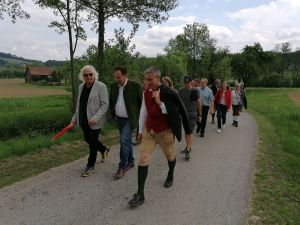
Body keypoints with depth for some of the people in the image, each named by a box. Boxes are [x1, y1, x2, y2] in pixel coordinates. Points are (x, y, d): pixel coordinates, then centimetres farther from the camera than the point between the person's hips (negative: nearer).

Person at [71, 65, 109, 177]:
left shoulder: (101, 86, -12)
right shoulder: (81, 86, 8)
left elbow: (105, 105, -15)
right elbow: (78, 103, 16)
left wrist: (95, 118, -23)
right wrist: (75, 117, 12)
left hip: (94, 121, -7)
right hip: (83, 120, 7)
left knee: (92, 143, 2)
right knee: (88, 139, 19)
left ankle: (90, 167, 20)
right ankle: (104, 149, 45)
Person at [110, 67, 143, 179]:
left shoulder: (135, 86, -12)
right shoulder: (113, 86, 4)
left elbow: (141, 102, -7)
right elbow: (111, 101, 15)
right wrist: (113, 114, 9)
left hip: (129, 119, -6)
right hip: (119, 119, 6)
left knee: (124, 141, -14)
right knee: (126, 140, 16)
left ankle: (122, 167, -2)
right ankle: (130, 162, 31)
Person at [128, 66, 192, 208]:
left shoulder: (168, 93, -18)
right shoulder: (146, 93, -1)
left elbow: (174, 112, -18)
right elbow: (143, 112, 8)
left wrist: (159, 102, -28)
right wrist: (141, 130, 13)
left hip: (165, 132, -3)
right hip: (149, 131, 4)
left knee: (170, 156, 20)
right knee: (143, 159, -5)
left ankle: (170, 176, 52)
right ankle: (140, 194, 2)